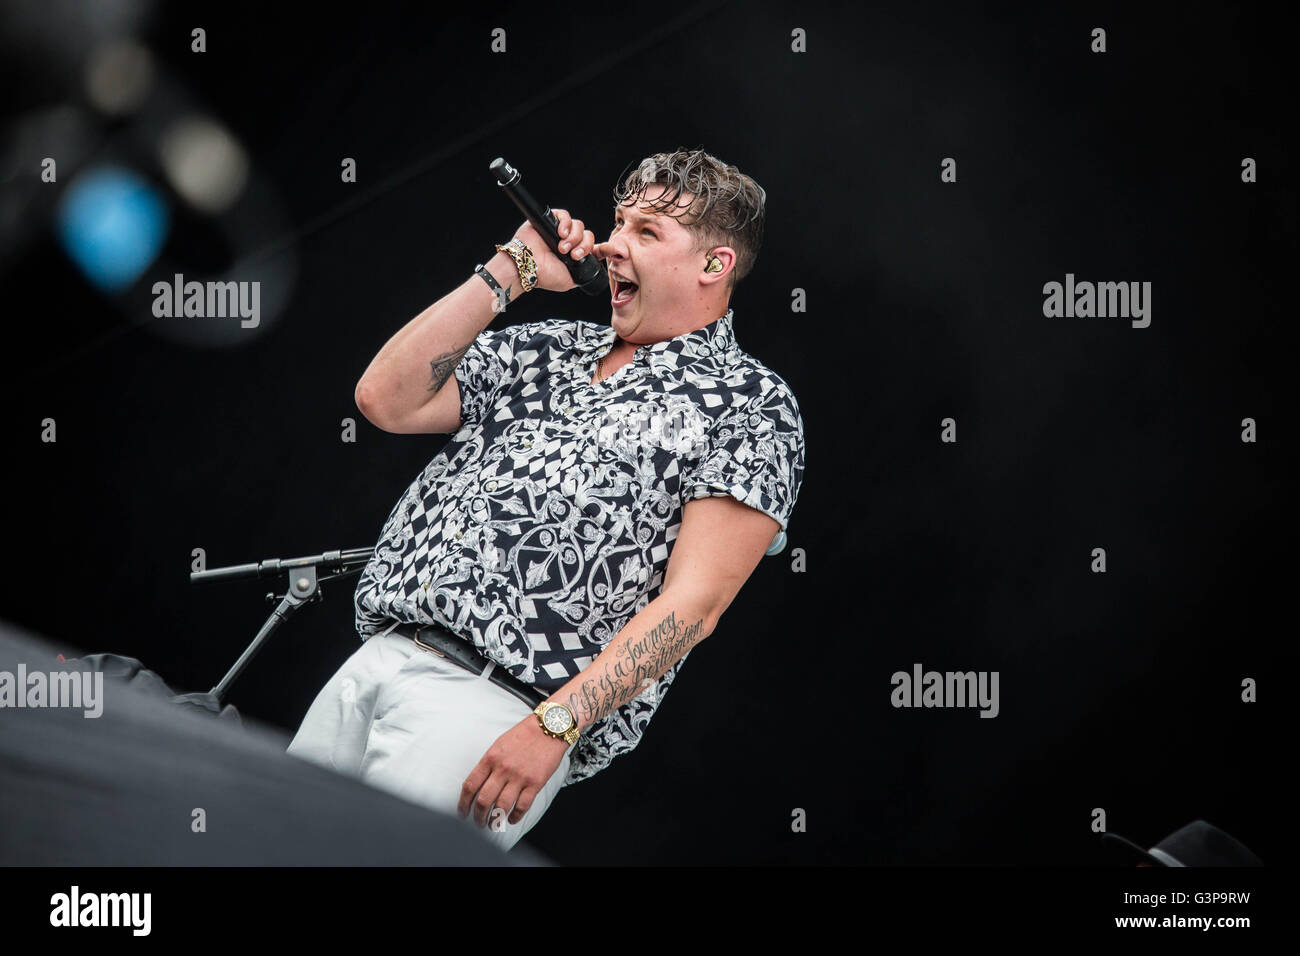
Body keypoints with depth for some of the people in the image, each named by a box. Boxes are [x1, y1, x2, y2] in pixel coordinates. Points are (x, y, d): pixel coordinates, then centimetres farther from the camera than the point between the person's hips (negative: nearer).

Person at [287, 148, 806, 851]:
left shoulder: (749, 404, -1)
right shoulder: (543, 347, 20)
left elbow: (695, 601, -10)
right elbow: (386, 400, 9)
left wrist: (554, 725, -19)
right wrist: (509, 273, 7)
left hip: (500, 709, -6)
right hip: (377, 661, 7)